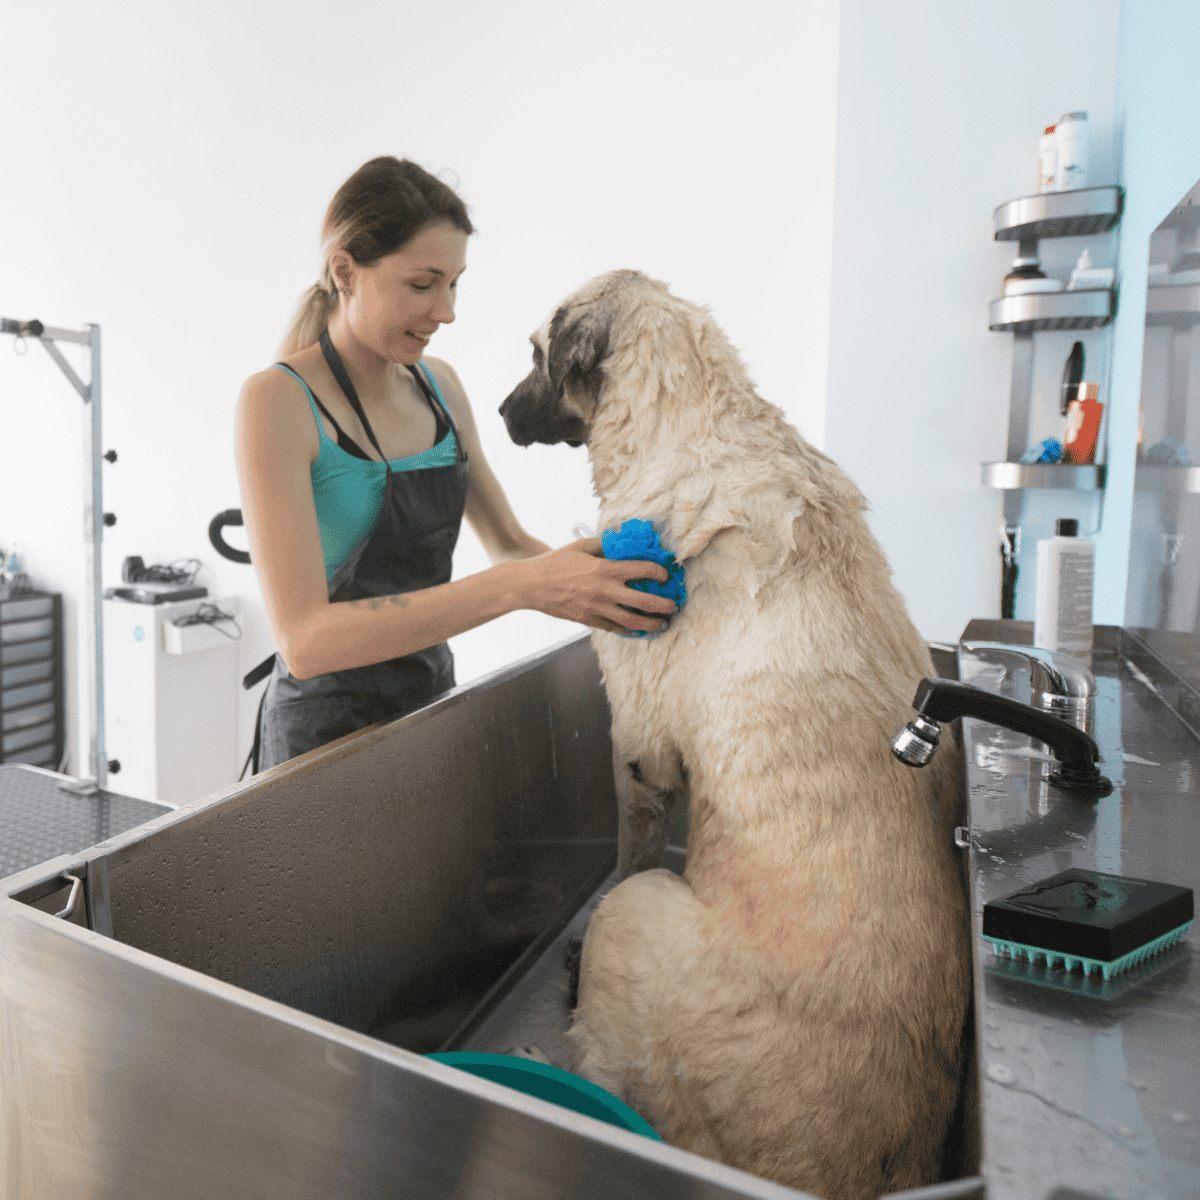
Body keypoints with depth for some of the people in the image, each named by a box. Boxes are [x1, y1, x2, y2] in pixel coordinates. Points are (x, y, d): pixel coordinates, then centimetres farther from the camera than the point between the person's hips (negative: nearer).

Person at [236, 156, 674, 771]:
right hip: (326, 732, -6)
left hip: (432, 702, 6)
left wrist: (594, 573, -10)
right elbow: (304, 640, -27)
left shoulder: (438, 385, 3)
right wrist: (522, 585, -33)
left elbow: (509, 544, 12)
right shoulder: (278, 400, -18)